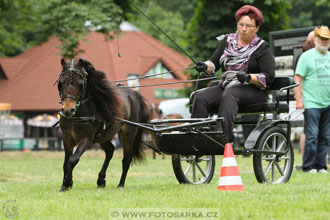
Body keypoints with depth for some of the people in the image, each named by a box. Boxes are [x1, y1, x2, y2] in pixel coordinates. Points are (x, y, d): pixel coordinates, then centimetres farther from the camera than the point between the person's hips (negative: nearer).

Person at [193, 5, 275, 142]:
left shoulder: (262, 48, 2)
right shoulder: (228, 40, 17)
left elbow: (269, 77, -6)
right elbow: (214, 63, 15)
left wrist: (249, 78, -23)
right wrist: (205, 66, -9)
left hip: (252, 91, -5)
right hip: (226, 87, 5)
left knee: (229, 96, -38)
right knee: (201, 98, -24)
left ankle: (223, 135, -55)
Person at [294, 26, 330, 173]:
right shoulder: (306, 56, -1)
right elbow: (298, 79, -4)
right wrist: (299, 99, -12)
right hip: (312, 104, -5)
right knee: (312, 136, -8)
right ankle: (309, 166, -2)